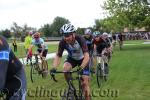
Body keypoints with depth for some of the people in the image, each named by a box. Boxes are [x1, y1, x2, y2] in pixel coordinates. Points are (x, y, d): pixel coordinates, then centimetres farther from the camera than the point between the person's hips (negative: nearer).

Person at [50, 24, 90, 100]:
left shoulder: (80, 39, -35)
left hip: (82, 59, -2)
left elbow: (86, 55, -42)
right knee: (65, 68, -31)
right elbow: (58, 56, -22)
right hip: (71, 58, 2)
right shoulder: (62, 42, -27)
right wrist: (54, 67, -40)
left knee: (85, 82, -8)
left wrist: (81, 67, -58)